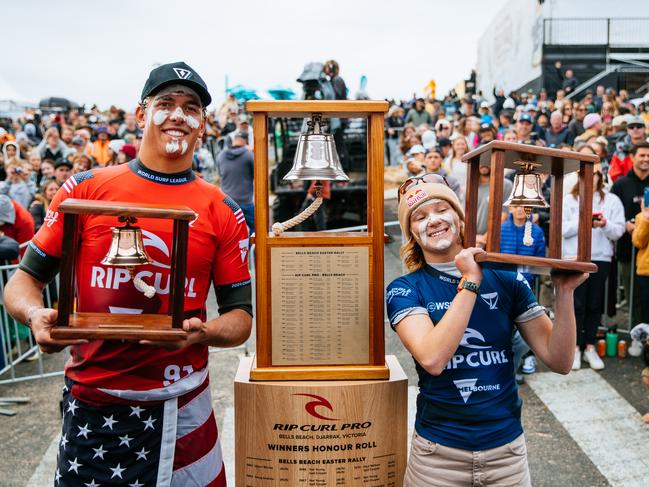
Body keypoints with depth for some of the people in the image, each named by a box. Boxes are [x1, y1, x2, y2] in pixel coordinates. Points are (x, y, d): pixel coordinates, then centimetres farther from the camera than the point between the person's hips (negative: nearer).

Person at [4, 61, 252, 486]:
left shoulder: (223, 212, 0)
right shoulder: (85, 190, 0)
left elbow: (241, 315, 2)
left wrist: (203, 333, -18)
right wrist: (35, 315, -16)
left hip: (180, 408, 0)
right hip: (89, 404, 0)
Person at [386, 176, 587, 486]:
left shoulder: (506, 280, -3)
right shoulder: (405, 290, -9)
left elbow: (559, 361, -5)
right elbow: (432, 359, -26)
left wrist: (564, 292, -18)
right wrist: (471, 283, -23)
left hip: (507, 448, 2)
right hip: (439, 451, -2)